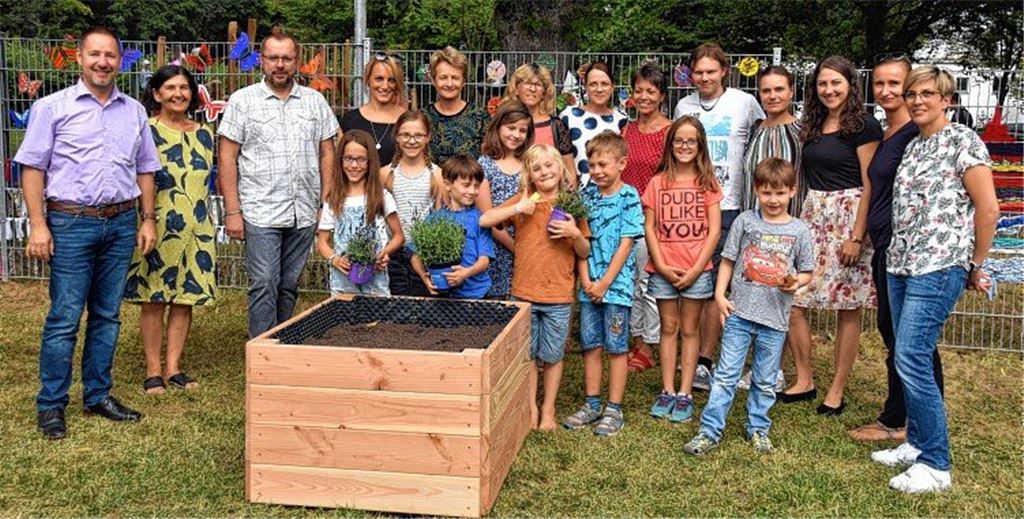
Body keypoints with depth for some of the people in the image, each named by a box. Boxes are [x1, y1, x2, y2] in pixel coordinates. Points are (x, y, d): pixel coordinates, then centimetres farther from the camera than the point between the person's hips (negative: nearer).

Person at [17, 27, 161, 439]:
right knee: (64, 319, -2)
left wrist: (149, 220, 9)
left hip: (121, 224, 4)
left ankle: (97, 396, 22)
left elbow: (145, 170, 16)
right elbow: (32, 167, -3)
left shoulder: (134, 112, 11)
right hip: (71, 223, -4)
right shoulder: (53, 108, -1)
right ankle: (50, 405, 9)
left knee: (107, 316, 10)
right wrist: (38, 224, -10)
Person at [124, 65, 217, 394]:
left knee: (186, 298, 7)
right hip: (157, 227, -5)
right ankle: (153, 371, 10)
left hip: (196, 228, 5)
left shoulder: (203, 134, 13)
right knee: (154, 300, 1)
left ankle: (173, 368, 17)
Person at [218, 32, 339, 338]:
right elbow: (226, 158, -1)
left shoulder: (315, 101, 11)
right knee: (264, 287, -7)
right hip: (260, 214, -3)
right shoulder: (243, 101, 2)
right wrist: (232, 211, -7)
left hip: (304, 214, 3)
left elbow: (327, 154, 12)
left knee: (289, 288, 11)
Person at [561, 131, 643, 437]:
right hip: (589, 285, 5)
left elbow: (626, 244, -11)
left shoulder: (629, 197, -7)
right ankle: (592, 405, 23)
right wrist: (585, 279, -6)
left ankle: (614, 410, 13)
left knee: (616, 348, 4)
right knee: (590, 345, 11)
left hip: (617, 283, -5)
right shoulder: (586, 195, 6)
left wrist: (605, 283, -13)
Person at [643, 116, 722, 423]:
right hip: (663, 269, 1)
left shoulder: (707, 182, 1)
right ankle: (667, 391, 15)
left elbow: (714, 230, -3)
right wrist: (661, 266, -9)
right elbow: (649, 228, 1)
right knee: (669, 327, 9)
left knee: (690, 329, 7)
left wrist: (696, 269, -10)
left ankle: (685, 394, 12)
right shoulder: (658, 182, 3)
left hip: (696, 269, -1)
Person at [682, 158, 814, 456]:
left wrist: (796, 282, -14)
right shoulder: (745, 221, 1)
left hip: (774, 317, 1)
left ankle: (758, 429, 29)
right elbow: (728, 261, 5)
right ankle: (710, 431, 5)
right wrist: (720, 295, -5)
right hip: (739, 312, -1)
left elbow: (806, 272, 8)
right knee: (725, 375, 0)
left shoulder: (798, 230, 2)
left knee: (765, 381, 13)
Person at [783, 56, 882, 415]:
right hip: (813, 216, 7)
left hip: (848, 217, -7)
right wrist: (798, 219, 9)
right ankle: (804, 381, 14)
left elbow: (870, 185, -10)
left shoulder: (863, 126, -6)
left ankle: (837, 391, 11)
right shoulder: (812, 127, 14)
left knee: (848, 308, 2)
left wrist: (857, 236, -16)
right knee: (791, 300, 1)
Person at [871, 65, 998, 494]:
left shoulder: (963, 141, -5)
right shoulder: (911, 146, 17)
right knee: (908, 358, 10)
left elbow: (988, 208, -7)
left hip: (939, 267, -8)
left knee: (911, 359, -12)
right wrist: (897, 256, 16)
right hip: (901, 265, 8)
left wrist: (976, 266, -2)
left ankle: (936, 465, -3)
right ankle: (916, 443, 22)